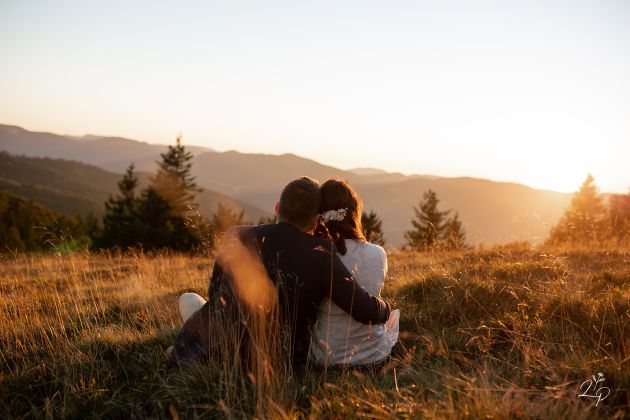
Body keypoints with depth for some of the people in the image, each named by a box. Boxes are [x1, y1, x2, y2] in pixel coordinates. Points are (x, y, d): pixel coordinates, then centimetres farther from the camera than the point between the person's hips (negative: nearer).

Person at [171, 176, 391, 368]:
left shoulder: (237, 237, -7)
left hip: (220, 352, -1)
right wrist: (384, 308, 7)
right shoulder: (321, 255, -15)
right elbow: (366, 311, -16)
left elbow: (215, 293, 7)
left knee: (189, 299, 30)